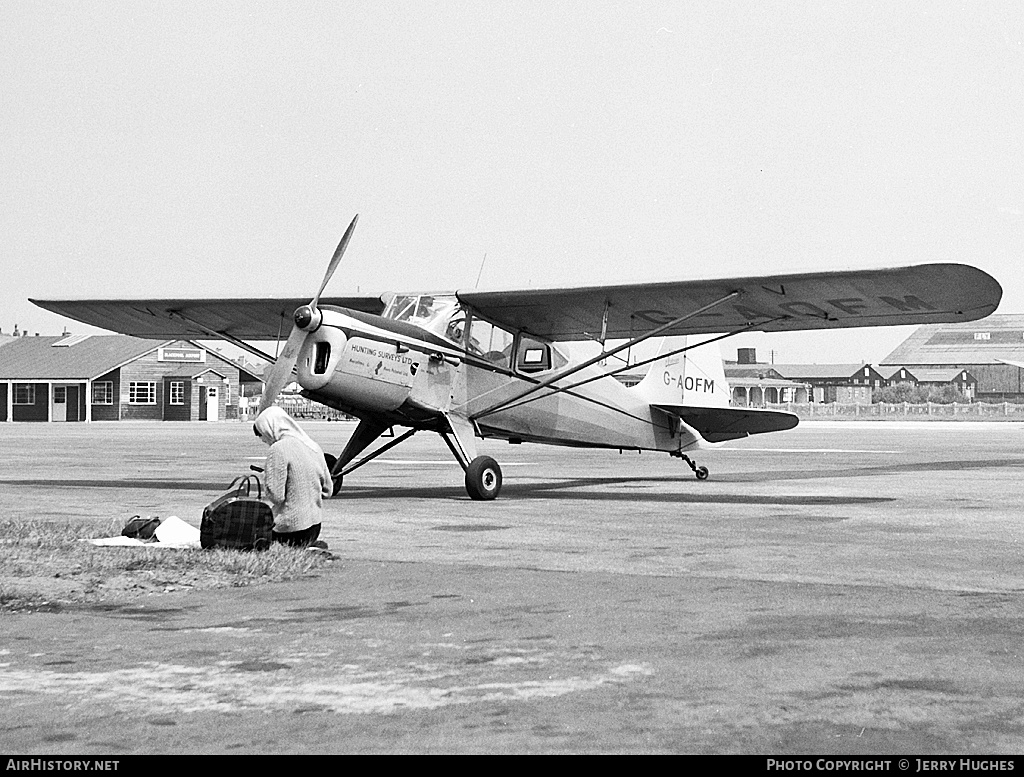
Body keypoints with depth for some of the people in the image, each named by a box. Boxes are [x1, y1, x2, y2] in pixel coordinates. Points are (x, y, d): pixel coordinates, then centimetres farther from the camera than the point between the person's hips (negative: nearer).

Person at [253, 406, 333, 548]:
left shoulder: (279, 449, -15)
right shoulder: (314, 447, 7)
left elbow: (276, 496, -19)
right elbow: (328, 490, 12)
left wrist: (266, 478, 0)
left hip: (292, 527, -8)